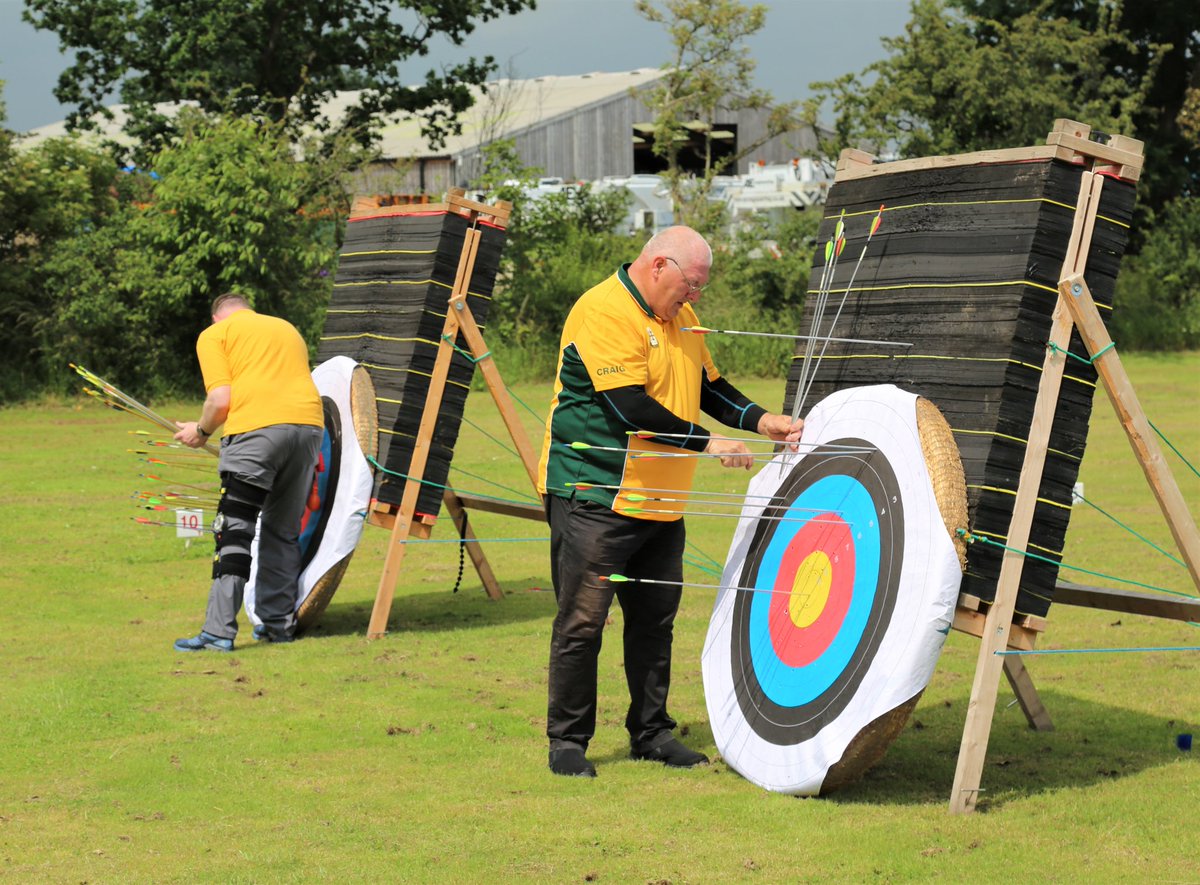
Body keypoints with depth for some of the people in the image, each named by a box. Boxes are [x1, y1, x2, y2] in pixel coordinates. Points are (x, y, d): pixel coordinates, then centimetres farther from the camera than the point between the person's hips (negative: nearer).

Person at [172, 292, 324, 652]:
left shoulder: (214, 335, 13)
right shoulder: (287, 328, 30)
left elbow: (221, 398, 0)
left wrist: (201, 431, 17)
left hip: (256, 428, -5)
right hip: (310, 424, 5)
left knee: (234, 531, -3)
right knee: (284, 531, 17)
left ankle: (219, 631, -8)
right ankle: (280, 623, 19)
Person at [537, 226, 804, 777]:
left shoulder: (680, 318, 12)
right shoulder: (604, 312, -17)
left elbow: (709, 385, 21)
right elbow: (632, 408, -23)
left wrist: (761, 420, 4)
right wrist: (707, 445, -18)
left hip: (660, 501, 8)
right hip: (595, 498, -8)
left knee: (656, 617, 12)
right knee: (582, 620, -3)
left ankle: (650, 731, 24)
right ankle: (567, 741, 7)